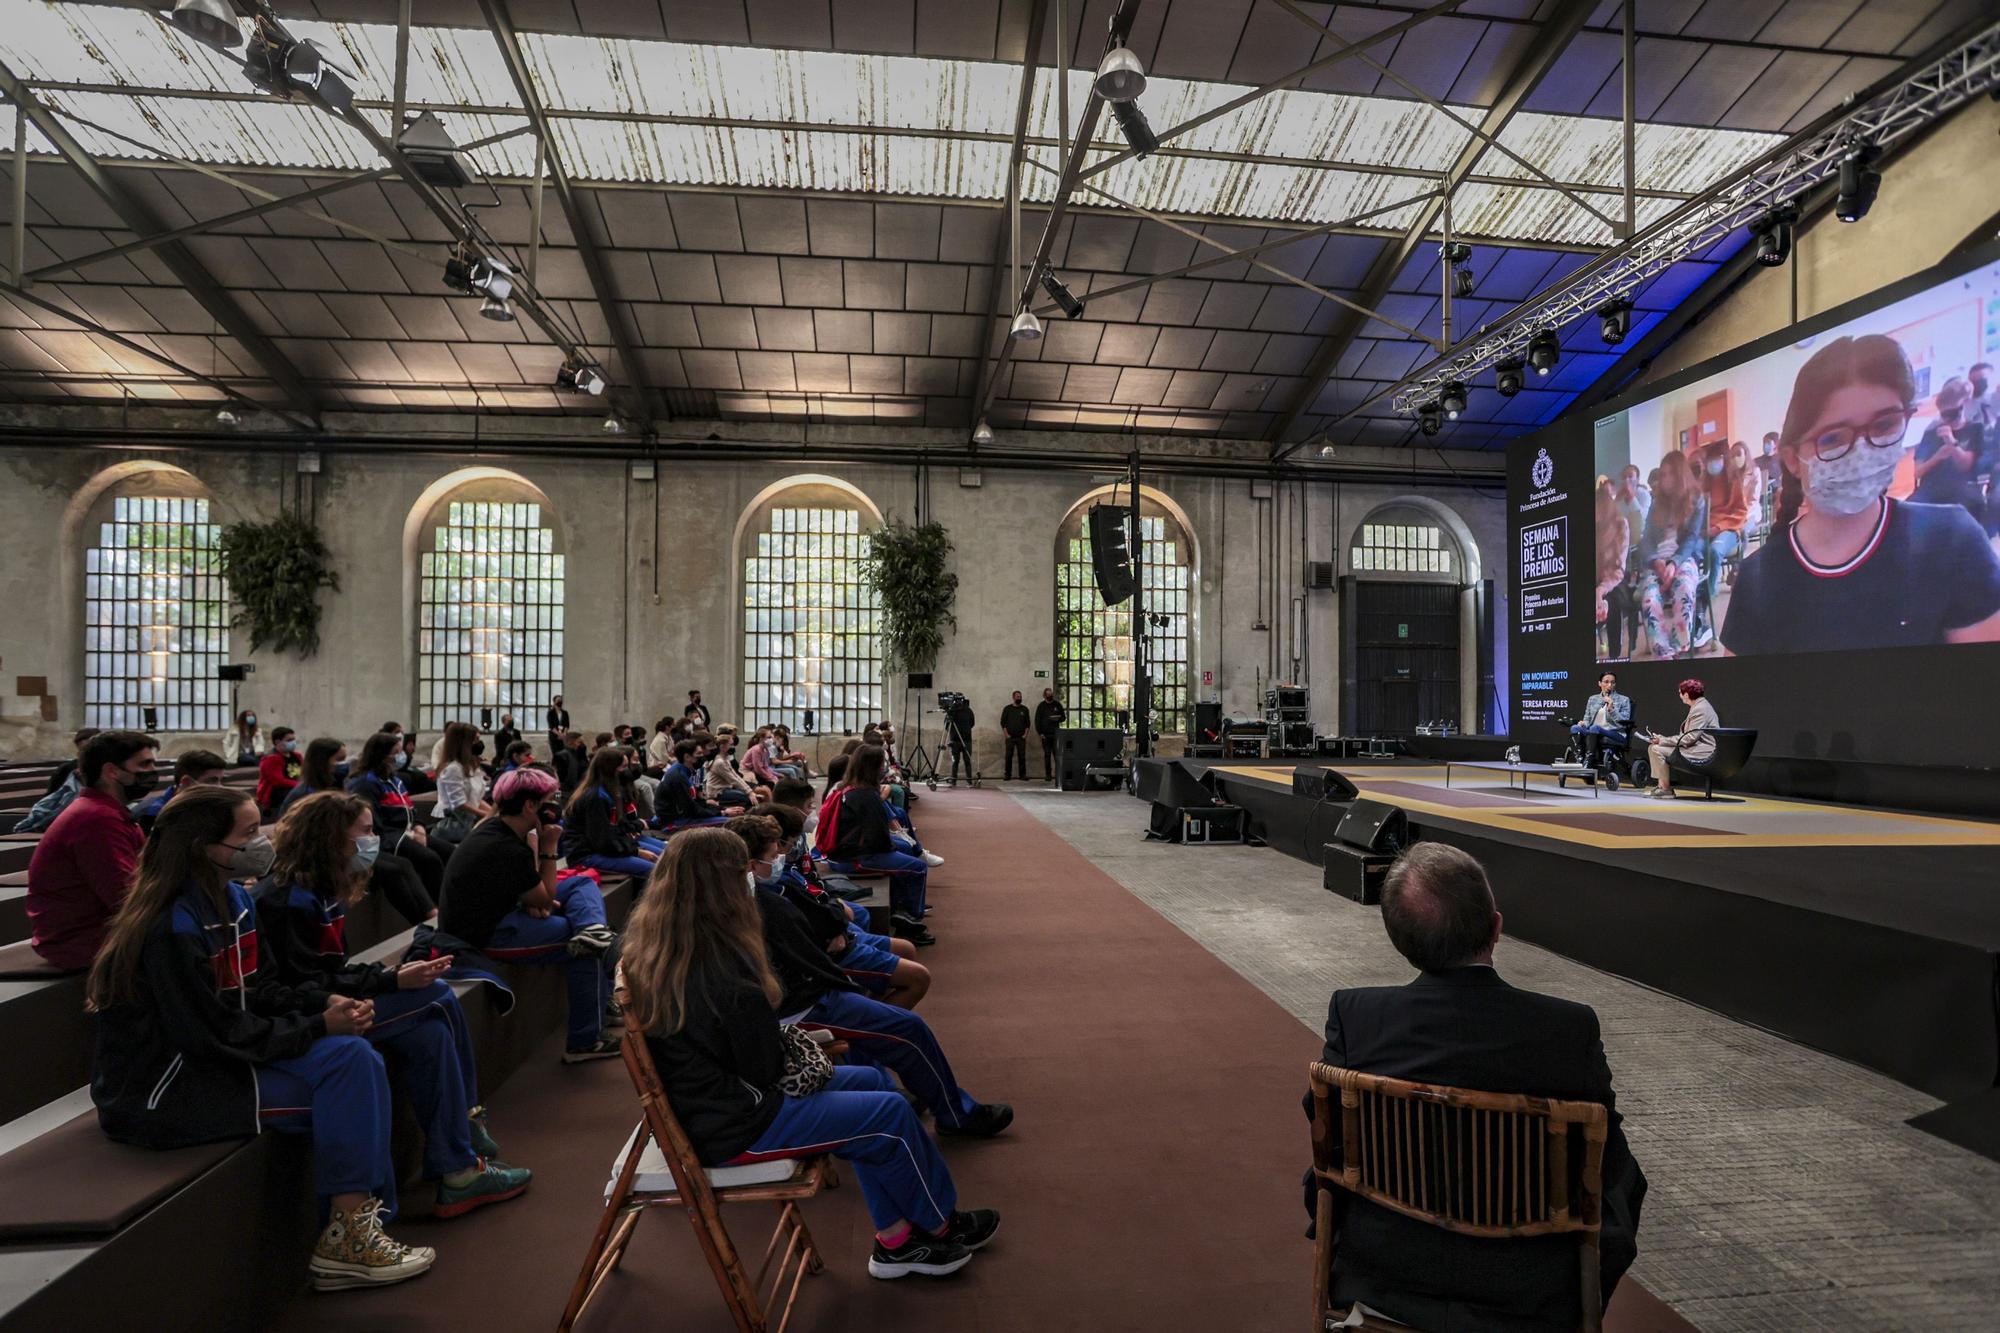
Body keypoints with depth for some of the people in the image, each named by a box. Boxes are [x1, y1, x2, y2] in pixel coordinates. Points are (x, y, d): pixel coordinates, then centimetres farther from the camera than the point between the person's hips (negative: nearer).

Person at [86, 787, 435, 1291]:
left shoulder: (232, 899, 2)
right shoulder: (174, 931, -25)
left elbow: (256, 989, 9)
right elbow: (220, 1037, -24)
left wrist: (323, 1006, -8)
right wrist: (319, 1027, -17)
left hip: (216, 1055, 8)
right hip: (163, 1091, -8)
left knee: (355, 1055, -7)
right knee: (344, 1080, -16)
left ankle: (358, 1218, -3)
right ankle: (344, 1238, -4)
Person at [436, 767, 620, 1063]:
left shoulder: (497, 829, 4)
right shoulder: (506, 850, -25)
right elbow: (545, 900, -12)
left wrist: (534, 899, -13)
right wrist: (549, 847, -13)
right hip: (483, 937, -10)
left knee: (582, 883, 8)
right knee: (589, 952, -9)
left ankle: (593, 930, -20)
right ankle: (584, 1043, -2)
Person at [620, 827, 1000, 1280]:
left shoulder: (647, 942, -3)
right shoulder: (722, 968, -30)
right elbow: (766, 1069, -19)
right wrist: (792, 1045, 1)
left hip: (700, 1103, 9)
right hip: (732, 1127, -9)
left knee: (872, 1081, 14)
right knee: (891, 1113, 2)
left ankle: (896, 1241, 22)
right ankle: (940, 1226, 28)